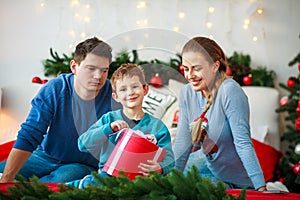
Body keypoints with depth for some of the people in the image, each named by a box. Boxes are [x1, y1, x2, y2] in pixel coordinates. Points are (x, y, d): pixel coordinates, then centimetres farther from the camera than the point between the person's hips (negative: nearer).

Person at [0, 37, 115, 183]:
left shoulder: (113, 95, -15)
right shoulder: (54, 89, -12)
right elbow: (29, 135, -16)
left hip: (85, 165, -1)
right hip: (47, 157, 2)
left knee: (63, 178, -34)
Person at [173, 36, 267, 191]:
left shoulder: (230, 91, -22)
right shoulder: (187, 93, -3)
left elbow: (243, 143, -26)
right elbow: (183, 143, 2)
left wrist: (261, 188, -30)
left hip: (239, 182, -6)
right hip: (211, 171, 6)